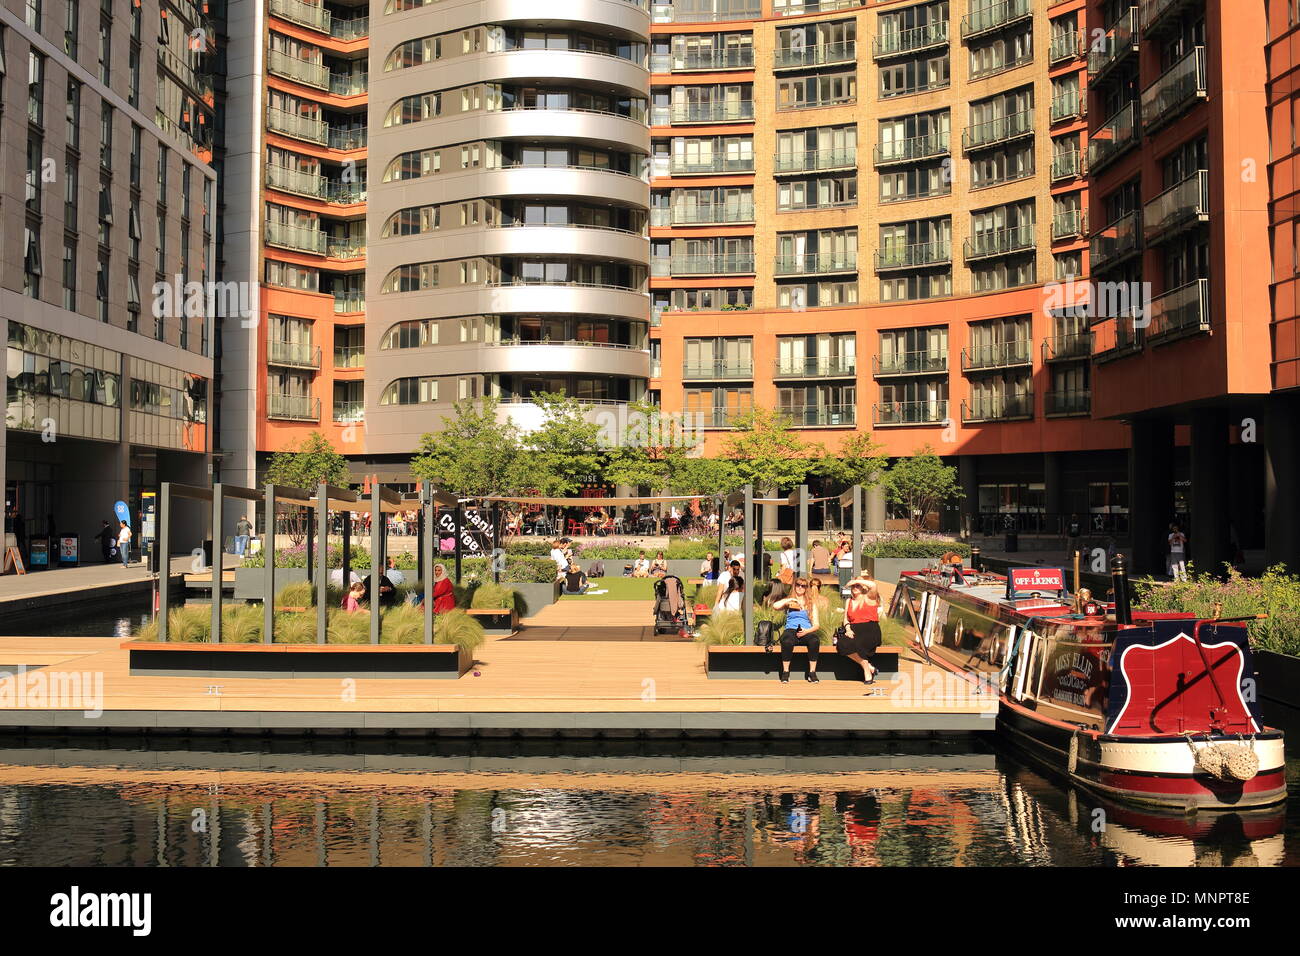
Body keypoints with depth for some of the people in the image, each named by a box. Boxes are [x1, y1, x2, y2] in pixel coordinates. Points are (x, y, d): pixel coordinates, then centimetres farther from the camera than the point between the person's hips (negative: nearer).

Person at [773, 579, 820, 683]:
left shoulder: (811, 604, 21)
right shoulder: (788, 602, 18)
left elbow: (816, 625, 11)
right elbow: (775, 607, -4)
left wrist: (806, 631, -8)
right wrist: (790, 600, 1)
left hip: (806, 632, 1)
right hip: (791, 630, -1)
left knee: (815, 640, -35)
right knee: (787, 641, -38)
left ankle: (812, 673, -27)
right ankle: (785, 672, -27)